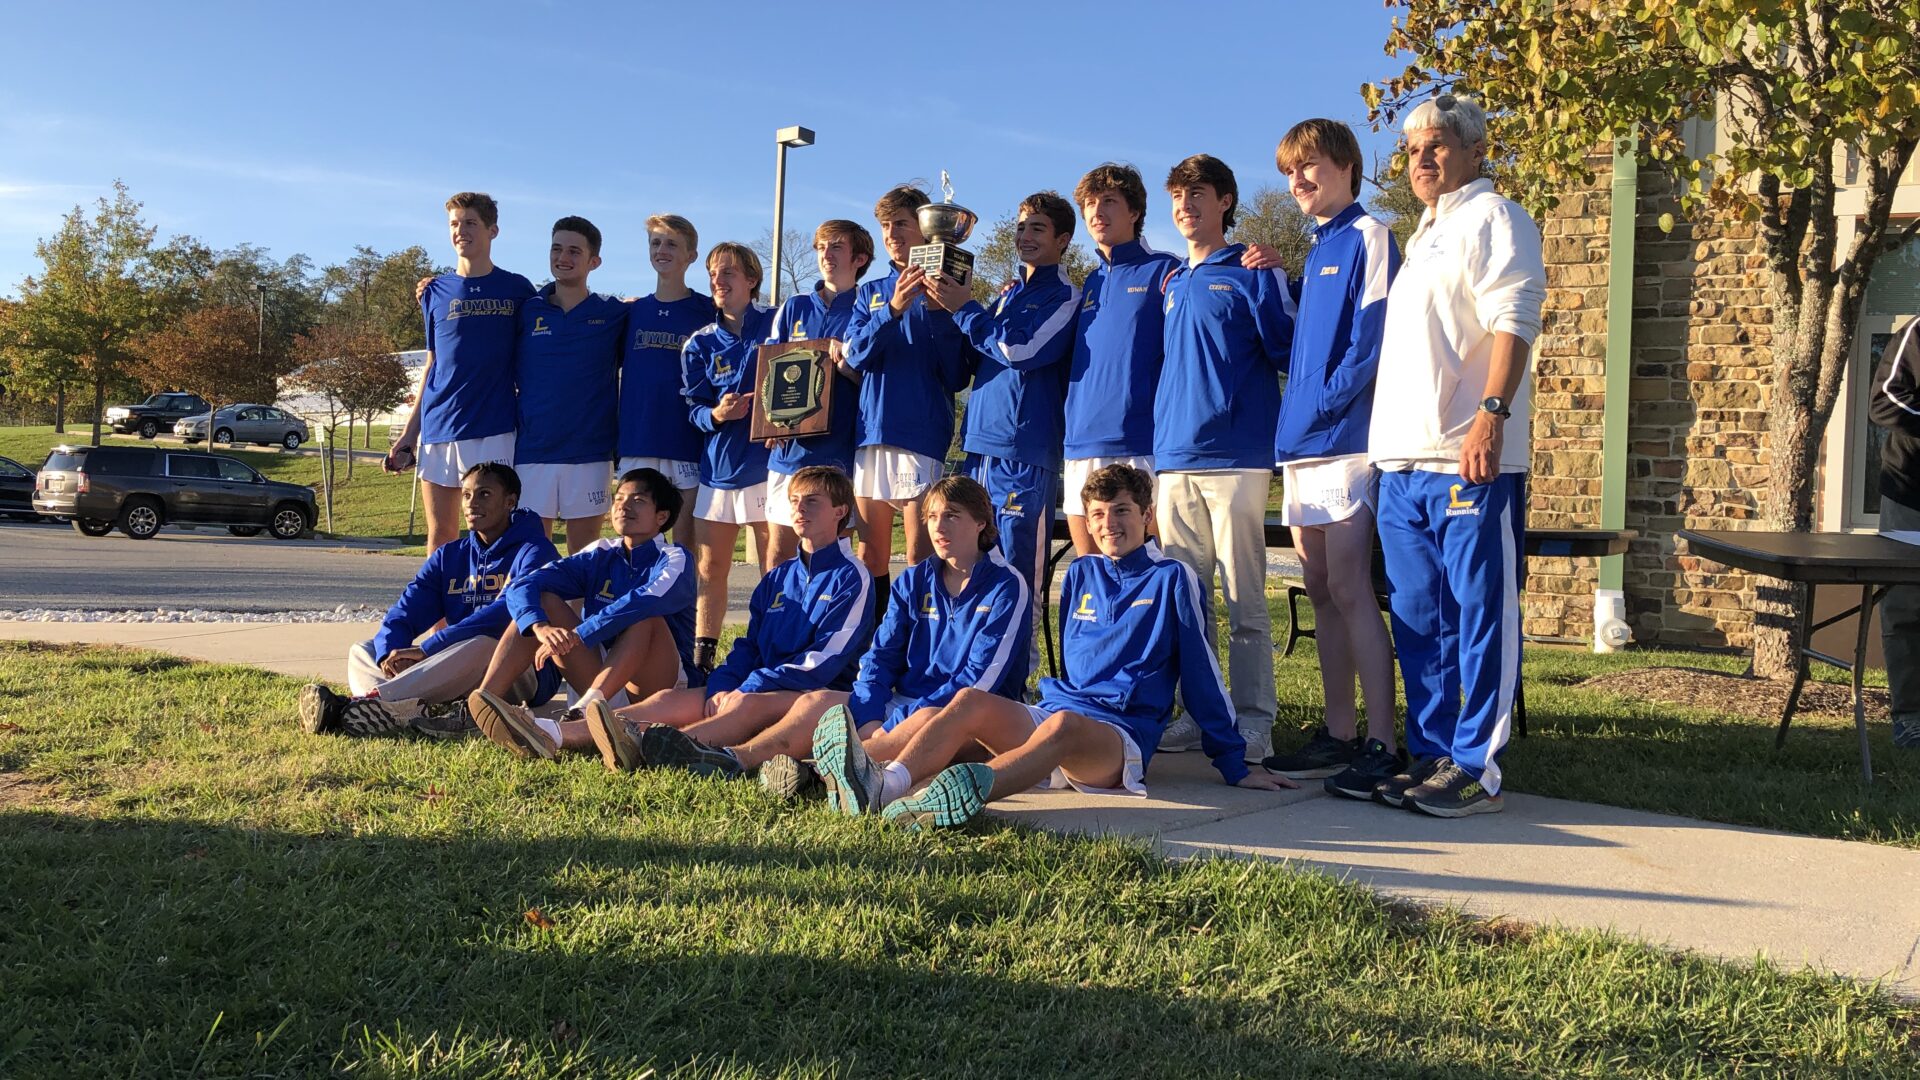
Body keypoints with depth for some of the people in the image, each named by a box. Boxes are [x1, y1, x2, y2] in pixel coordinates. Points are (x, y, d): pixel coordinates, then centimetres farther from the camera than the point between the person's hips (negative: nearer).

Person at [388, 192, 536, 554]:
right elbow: (433, 364, 16)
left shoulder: (517, 290, 4)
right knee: (440, 534, 7)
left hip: (493, 428, -3)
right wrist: (409, 431, 13)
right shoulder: (436, 292, 12)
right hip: (438, 428, 3)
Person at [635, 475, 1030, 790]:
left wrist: (896, 725, -21)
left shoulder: (1006, 587, -4)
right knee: (817, 702, -18)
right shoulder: (913, 581, 13)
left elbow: (982, 676, -13)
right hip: (902, 704, 6)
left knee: (930, 722, -40)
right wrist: (867, 721, -14)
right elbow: (881, 655, 7)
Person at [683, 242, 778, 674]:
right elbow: (692, 408, 7)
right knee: (710, 569, 9)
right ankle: (700, 659, 17)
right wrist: (715, 414, -16)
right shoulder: (700, 343, 9)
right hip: (719, 462, 4)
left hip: (768, 457, -3)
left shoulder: (775, 325, 1)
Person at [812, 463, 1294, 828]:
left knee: (1064, 724, -39)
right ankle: (882, 787, -51)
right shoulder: (1080, 574, 20)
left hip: (1122, 736, -4)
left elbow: (1202, 674, 5)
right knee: (971, 700, -25)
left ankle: (971, 792, -68)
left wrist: (1235, 766, 6)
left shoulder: (1171, 578, 6)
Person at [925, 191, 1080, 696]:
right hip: (981, 442, 7)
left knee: (1015, 571, -6)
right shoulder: (1008, 293, 20)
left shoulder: (1065, 296, -2)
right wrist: (960, 309, 6)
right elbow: (973, 361, 22)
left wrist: (965, 309, -8)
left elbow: (1022, 352, -15)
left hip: (1026, 449, -7)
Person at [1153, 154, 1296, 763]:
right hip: (1174, 456, 6)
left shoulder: (1252, 272, 1)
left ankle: (1254, 720, 3)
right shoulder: (1172, 282, 19)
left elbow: (1286, 352, -7)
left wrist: (1266, 286, -14)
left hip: (1236, 456, -6)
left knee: (1244, 599, -3)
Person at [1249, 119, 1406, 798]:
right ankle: (1339, 734, 15)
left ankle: (1382, 744, -7)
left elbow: (1371, 337, -14)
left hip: (1344, 437, -9)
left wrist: (1322, 402, -12)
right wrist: (1276, 279, 13)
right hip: (1301, 441, 9)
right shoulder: (1318, 249, 21)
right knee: (1321, 590, 9)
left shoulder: (1366, 235, -5)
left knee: (1347, 588, -11)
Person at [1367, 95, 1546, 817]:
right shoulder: (1425, 233, 25)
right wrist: (1384, 438, 21)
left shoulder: (1493, 218, -1)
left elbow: (1512, 323, -14)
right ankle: (1429, 757, 19)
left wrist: (1491, 414, -25)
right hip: (1403, 461, 9)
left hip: (1469, 459, -9)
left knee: (1481, 617, -4)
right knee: (1420, 622, 11)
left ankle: (1476, 769, 0)